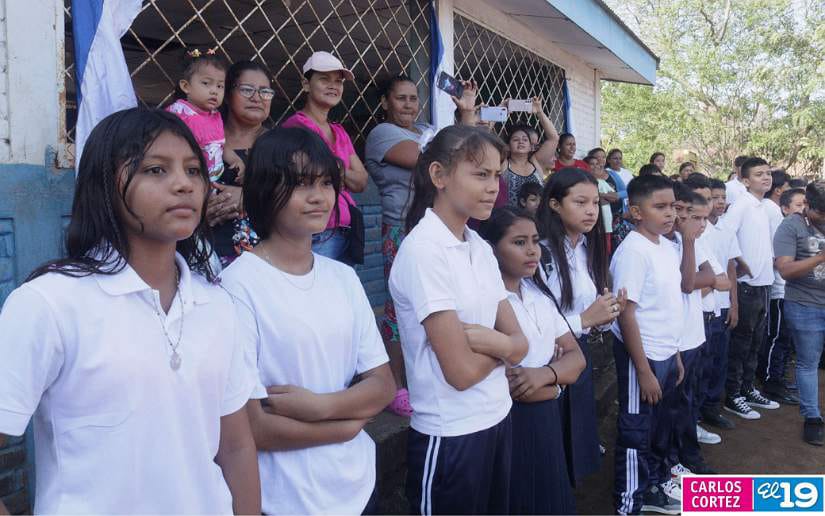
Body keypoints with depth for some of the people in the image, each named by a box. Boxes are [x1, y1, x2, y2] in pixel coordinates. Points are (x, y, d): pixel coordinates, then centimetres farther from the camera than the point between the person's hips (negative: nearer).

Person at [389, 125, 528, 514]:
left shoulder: (481, 247, 4)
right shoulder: (421, 250, -19)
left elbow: (520, 344, 3)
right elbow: (461, 371, -22)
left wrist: (488, 338, -17)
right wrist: (501, 344, -4)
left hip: (498, 420, 7)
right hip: (450, 436, -7)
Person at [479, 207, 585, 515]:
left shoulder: (539, 293, 8)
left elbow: (576, 357, 4)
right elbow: (509, 388, -23)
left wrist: (546, 373, -16)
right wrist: (558, 377, -7)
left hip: (547, 422, 8)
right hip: (506, 426, -7)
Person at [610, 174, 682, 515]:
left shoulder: (667, 246, 5)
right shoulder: (633, 251, -20)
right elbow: (626, 314, -21)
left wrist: (675, 353, 15)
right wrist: (644, 370, -19)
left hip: (666, 353, 8)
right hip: (643, 355, -8)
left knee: (661, 425, 22)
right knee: (637, 432, 5)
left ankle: (655, 485, 41)